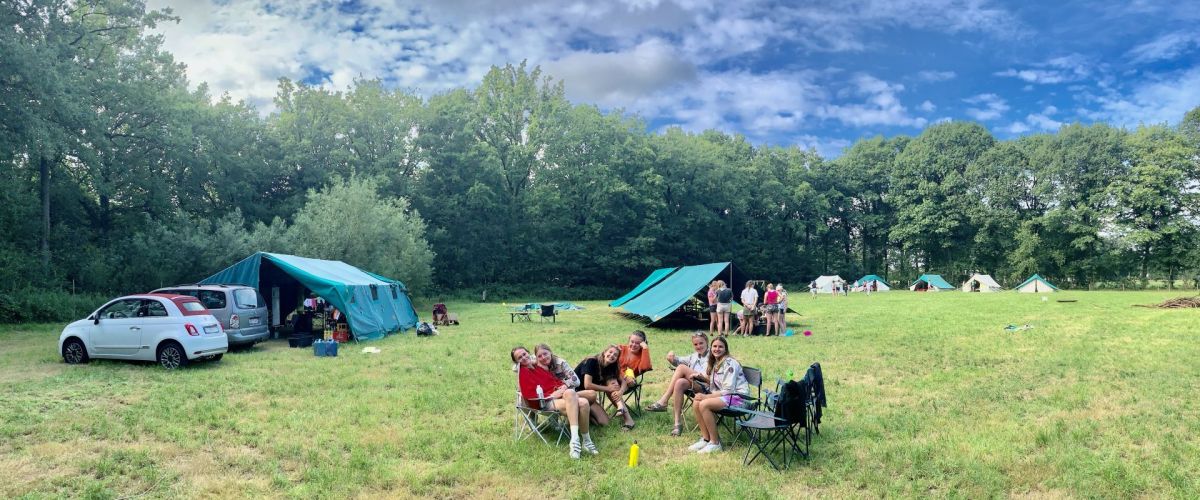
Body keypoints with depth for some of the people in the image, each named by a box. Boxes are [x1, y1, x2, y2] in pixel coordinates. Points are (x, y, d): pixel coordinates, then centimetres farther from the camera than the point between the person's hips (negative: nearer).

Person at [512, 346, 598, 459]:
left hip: (559, 396, 6)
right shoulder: (523, 373, 4)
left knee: (584, 403, -27)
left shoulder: (539, 366, 23)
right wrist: (552, 395, -14)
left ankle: (586, 441, -22)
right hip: (545, 403, -6)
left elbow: (556, 380, 27)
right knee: (570, 393, -36)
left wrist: (563, 386, 3)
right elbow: (530, 396, -8)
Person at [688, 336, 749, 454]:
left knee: (704, 404, -26)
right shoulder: (714, 363, 14)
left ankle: (715, 443, -17)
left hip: (738, 397, -8)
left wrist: (706, 396, -20)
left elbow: (728, 390, -20)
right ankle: (706, 439, -4)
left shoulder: (730, 363, -14)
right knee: (696, 403, -13)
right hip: (723, 395, 8)